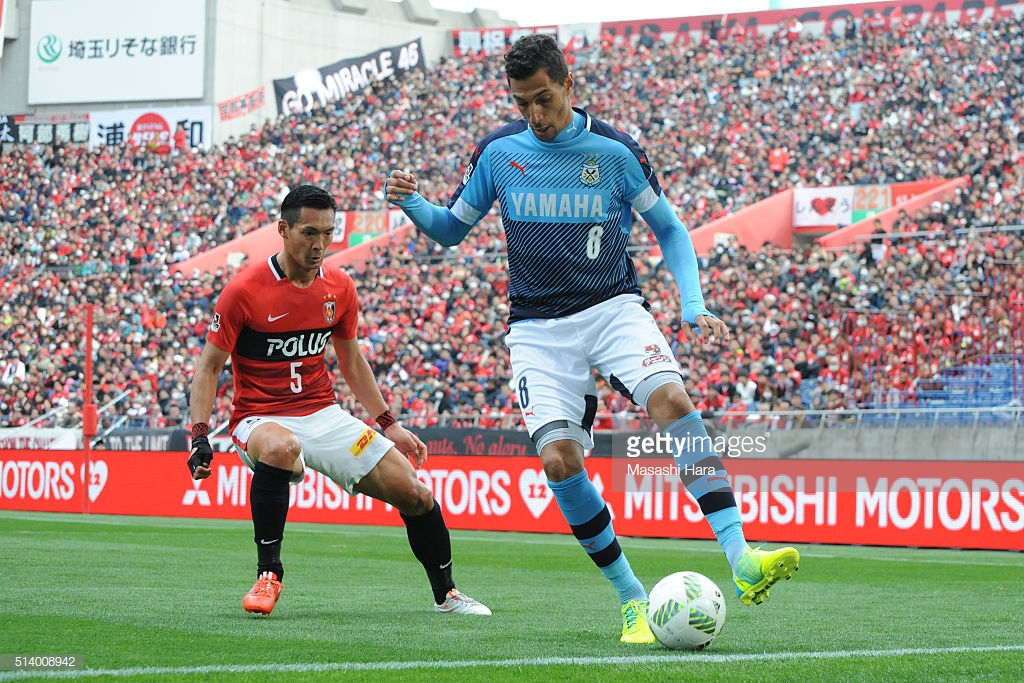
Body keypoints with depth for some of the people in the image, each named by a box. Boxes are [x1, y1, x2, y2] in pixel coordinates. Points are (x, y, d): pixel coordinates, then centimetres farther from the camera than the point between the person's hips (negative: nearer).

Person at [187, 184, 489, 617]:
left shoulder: (340, 288, 3)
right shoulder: (244, 290, -12)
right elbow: (209, 368, -7)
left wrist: (389, 425, 15)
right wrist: (200, 436, -18)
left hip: (325, 415, 5)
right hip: (260, 419, -5)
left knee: (414, 494, -6)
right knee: (281, 448, -42)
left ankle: (446, 594, 17)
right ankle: (268, 573, -26)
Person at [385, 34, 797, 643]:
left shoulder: (613, 151, -2)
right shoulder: (498, 153, 4)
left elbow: (670, 229, 8)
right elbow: (451, 229, 15)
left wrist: (694, 306, -5)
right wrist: (410, 203, -7)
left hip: (613, 307, -2)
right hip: (538, 328, 2)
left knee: (672, 398, -29)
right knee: (560, 461, -18)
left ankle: (742, 560, -38)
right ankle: (633, 599, -2)